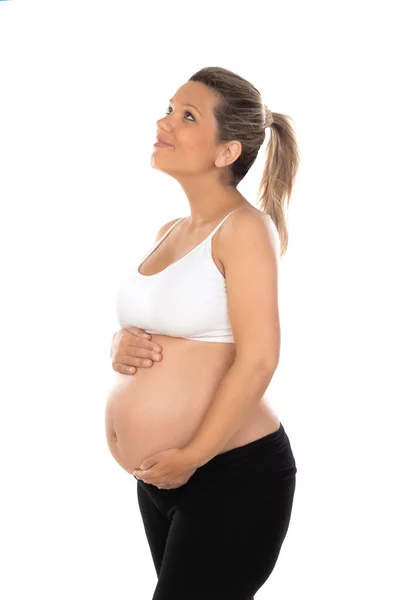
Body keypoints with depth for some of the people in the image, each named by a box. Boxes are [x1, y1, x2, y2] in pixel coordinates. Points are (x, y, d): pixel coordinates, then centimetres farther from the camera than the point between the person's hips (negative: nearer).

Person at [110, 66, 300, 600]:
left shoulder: (245, 227, -13)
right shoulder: (169, 233, 11)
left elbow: (257, 360, -19)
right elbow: (145, 322, 21)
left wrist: (190, 457, -16)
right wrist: (122, 345, -3)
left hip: (234, 474, -8)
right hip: (160, 475, 8)